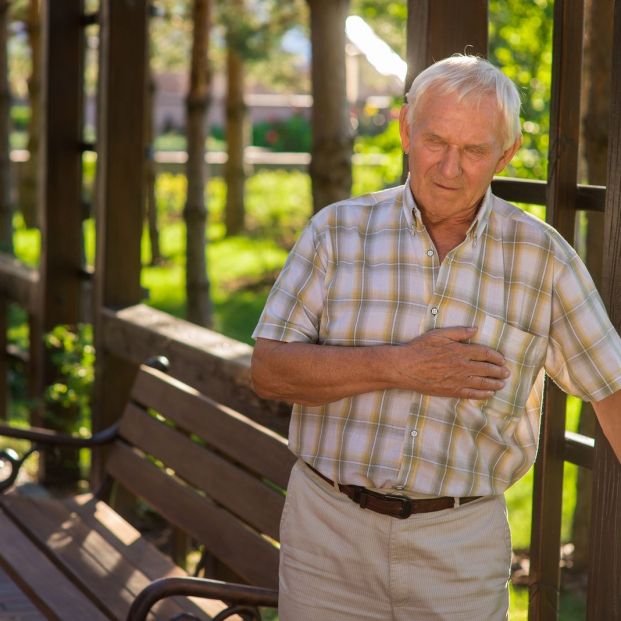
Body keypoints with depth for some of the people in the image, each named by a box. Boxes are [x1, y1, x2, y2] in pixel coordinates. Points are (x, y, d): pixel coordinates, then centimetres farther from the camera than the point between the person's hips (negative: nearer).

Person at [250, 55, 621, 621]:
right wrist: (398, 367, -17)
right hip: (330, 529, 0)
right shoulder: (338, 231, -2)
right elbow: (270, 370, -7)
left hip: (461, 547, 0)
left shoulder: (542, 255, -1)